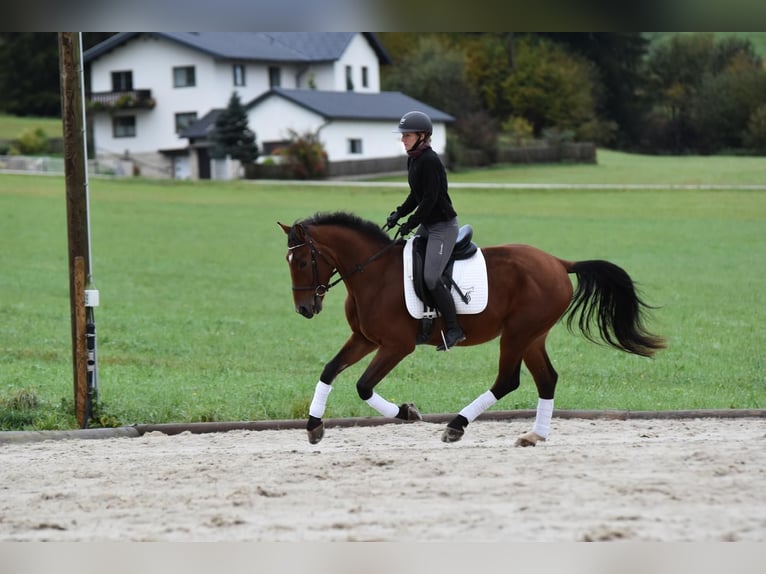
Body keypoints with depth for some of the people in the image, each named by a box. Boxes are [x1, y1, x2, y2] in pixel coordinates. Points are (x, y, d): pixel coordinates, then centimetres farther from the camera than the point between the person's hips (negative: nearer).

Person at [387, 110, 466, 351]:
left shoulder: (430, 161, -20)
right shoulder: (413, 159, 10)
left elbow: (430, 198, -22)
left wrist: (410, 223, -18)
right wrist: (399, 213, 6)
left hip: (443, 225, -10)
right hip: (428, 225, 10)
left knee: (431, 277, -18)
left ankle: (454, 329, -11)